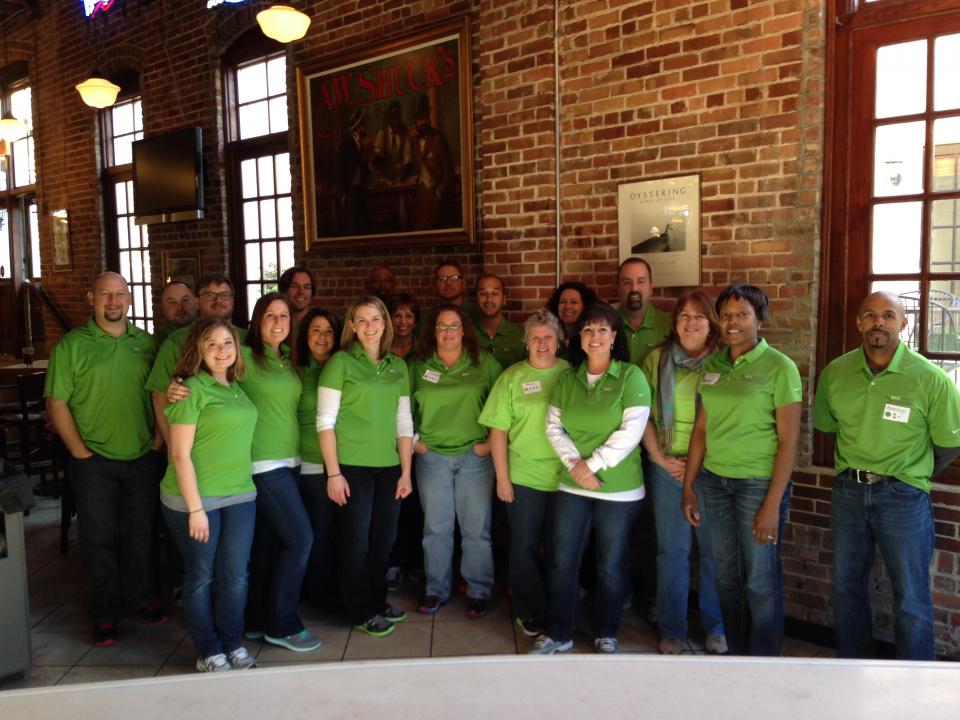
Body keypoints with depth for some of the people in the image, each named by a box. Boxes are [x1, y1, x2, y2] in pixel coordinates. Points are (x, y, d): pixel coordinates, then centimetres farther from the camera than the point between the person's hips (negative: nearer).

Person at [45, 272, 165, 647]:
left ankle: (139, 600, 30)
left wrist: (159, 438, 3)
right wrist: (79, 450, -10)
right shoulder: (71, 345, -5)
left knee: (140, 534, 14)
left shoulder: (146, 343, 5)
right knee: (99, 539, 7)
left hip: (142, 459, 3)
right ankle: (104, 615, 21)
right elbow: (57, 403, -6)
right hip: (94, 462, -3)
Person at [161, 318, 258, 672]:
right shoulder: (192, 390, -11)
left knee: (236, 575, 11)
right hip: (195, 498, -6)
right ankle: (209, 653, 22)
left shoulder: (236, 388, 10)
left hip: (241, 496, 6)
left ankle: (233, 645, 27)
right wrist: (195, 508, -16)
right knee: (201, 577, 8)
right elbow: (180, 454, -14)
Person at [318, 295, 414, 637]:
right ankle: (363, 612, 21)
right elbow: (325, 421, -7)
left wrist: (406, 471, 8)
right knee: (357, 541, 4)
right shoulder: (340, 362, -4)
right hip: (352, 466, -4)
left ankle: (378, 601, 32)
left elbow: (404, 422, 11)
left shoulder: (397, 366, 10)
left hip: (389, 467, 5)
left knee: (384, 539, 12)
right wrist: (333, 473, -11)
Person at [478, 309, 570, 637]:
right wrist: (502, 478, -5)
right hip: (523, 477, -1)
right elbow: (498, 430, -2)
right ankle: (529, 613, 24)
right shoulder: (512, 377, -2)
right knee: (525, 548, 7)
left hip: (565, 478, 1)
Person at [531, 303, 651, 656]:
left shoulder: (631, 376, -7)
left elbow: (630, 432, -14)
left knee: (610, 567, 9)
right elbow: (553, 426, 5)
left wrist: (591, 465, -15)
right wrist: (574, 463, -10)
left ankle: (606, 635, 29)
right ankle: (558, 633, 23)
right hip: (572, 486, 4)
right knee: (563, 562, 8)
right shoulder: (567, 378, 6)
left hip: (619, 490, -3)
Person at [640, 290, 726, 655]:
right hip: (667, 468, 1)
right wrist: (661, 458, -3)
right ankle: (671, 629, 24)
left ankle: (716, 628, 27)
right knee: (671, 551, 9)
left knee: (714, 550, 7)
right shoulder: (656, 359, 4)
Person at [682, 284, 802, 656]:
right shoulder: (711, 365, 6)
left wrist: (773, 504, -15)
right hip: (714, 482, 5)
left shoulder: (779, 367, -9)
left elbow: (788, 441, -11)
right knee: (726, 574, 15)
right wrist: (688, 486, 9)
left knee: (761, 581, 4)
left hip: (758, 484, -5)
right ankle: (735, 653, 32)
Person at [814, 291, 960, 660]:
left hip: (903, 496, -4)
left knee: (912, 599, 5)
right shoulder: (834, 373, -3)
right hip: (847, 491, 4)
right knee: (846, 588, 16)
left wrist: (914, 475, 9)